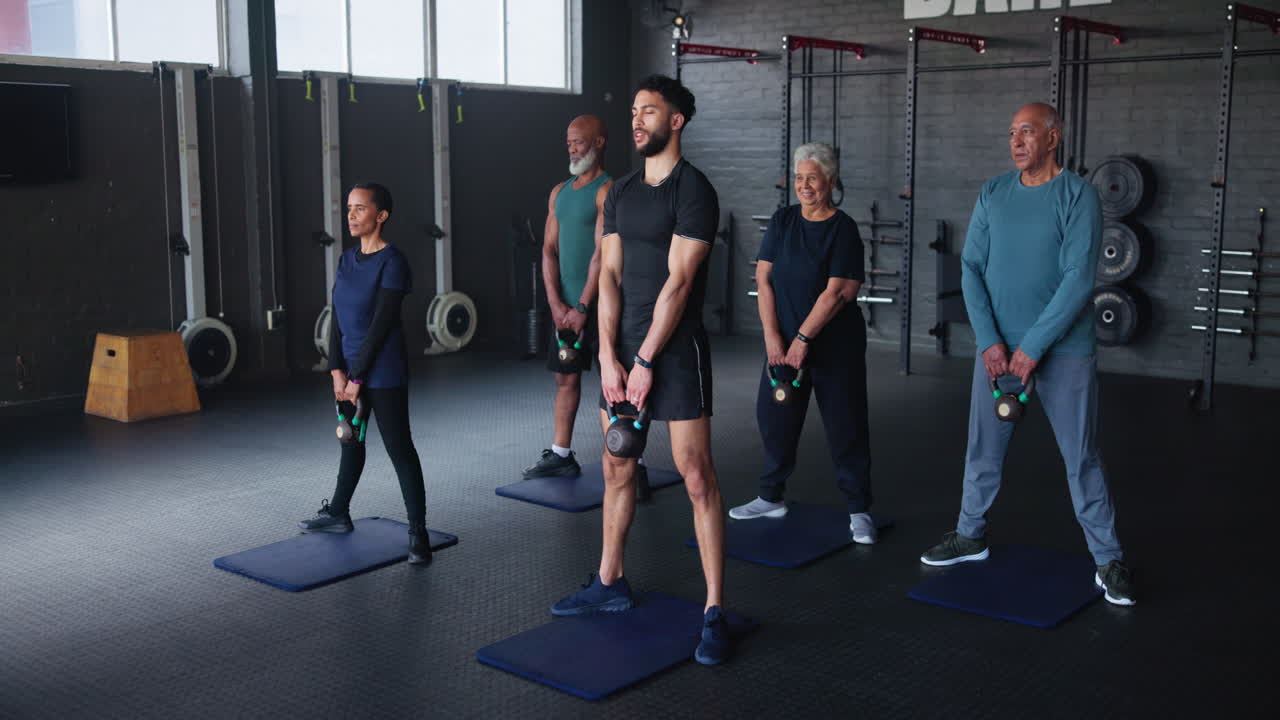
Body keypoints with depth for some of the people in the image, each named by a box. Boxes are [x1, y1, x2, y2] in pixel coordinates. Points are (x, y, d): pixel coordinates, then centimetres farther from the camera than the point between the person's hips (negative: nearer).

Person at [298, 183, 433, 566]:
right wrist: (337, 371, -3)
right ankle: (338, 513, 36)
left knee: (399, 448, -5)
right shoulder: (347, 260, 9)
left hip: (382, 373, -7)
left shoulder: (392, 262, -13)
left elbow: (380, 325, -17)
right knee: (350, 441, 21)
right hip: (350, 369, 8)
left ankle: (417, 531, 0)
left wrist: (357, 378, -16)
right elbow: (338, 319, 7)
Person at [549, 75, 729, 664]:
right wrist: (609, 356, -6)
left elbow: (677, 282, -15)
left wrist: (646, 361, -16)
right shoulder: (621, 193, 11)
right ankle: (609, 584, 31)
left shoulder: (693, 191, -10)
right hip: (622, 348, 7)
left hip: (675, 350, -7)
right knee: (616, 469, 15)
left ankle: (714, 612, -1)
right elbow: (610, 276, 5)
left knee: (696, 476, -6)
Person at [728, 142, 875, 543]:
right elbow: (763, 278, 0)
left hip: (834, 344, -4)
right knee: (774, 417, 9)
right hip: (784, 340, 5)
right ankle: (771, 498, 26)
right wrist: (772, 336, -9)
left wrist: (803, 338, -17)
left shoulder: (843, 229, -8)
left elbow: (836, 292, -15)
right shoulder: (782, 221, 5)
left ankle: (859, 511, 10)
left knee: (845, 424, 0)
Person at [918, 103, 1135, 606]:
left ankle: (1108, 560, 11)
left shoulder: (1078, 195, -7)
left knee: (1081, 456, 0)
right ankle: (970, 537, 29)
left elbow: (1078, 277, -14)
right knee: (983, 447, 11)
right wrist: (989, 340, -9)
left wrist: (1033, 346, -17)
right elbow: (971, 268, 2)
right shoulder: (992, 194, 6)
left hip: (1063, 349, -4)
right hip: (997, 345, 4)